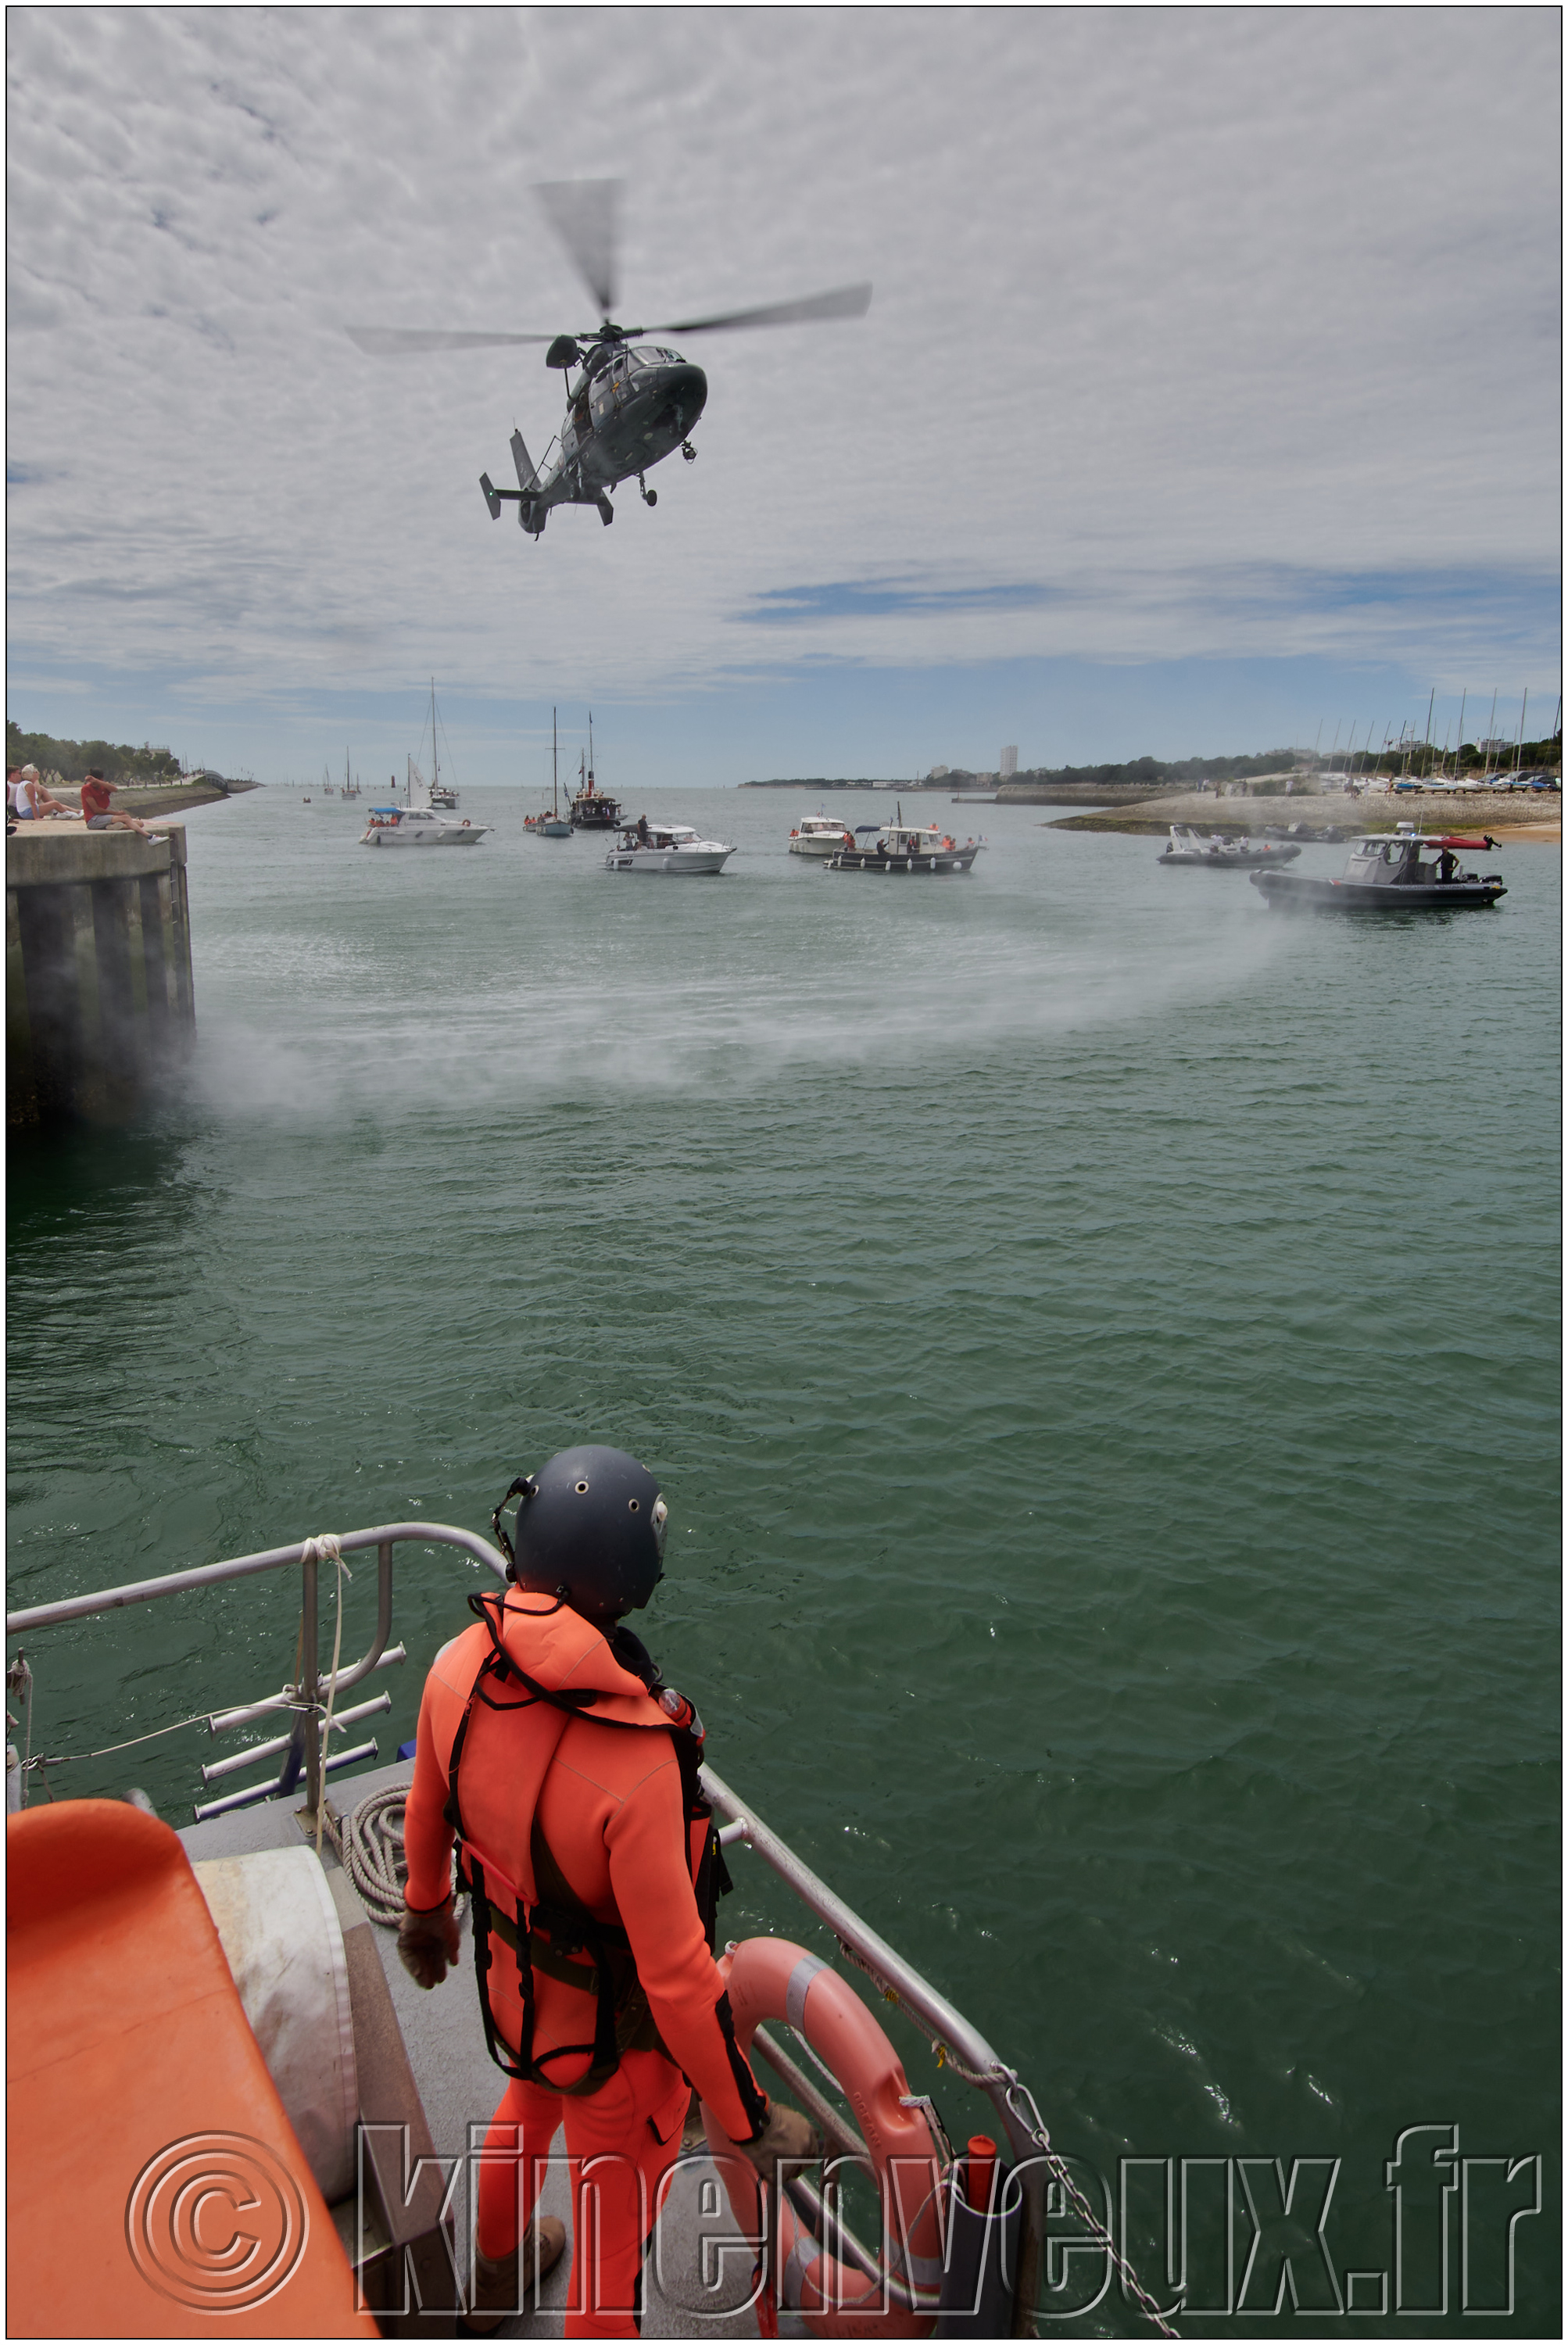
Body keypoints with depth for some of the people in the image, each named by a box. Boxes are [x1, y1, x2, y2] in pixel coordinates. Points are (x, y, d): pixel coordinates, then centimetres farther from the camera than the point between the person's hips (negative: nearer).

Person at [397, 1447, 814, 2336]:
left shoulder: (459, 1668, -22)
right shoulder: (637, 1767, -42)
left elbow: (427, 1815, -1)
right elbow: (677, 1978, -32)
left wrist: (427, 1909, 19)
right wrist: (751, 2120, -16)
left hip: (511, 1981, 7)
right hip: (615, 2031, -7)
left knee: (529, 2107, 38)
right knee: (615, 2237, 22)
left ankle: (497, 2271, 67)